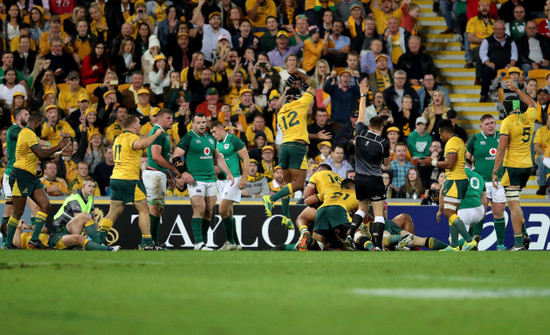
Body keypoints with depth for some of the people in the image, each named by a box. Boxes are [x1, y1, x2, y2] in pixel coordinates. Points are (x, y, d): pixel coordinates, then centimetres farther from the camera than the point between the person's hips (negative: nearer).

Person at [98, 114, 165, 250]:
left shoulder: (118, 138, 18)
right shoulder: (131, 137, -10)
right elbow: (139, 144, -33)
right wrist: (156, 134, -23)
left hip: (116, 178, 8)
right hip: (130, 179, -8)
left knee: (114, 212, 8)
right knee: (144, 210, 0)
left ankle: (100, 239, -2)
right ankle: (147, 243, -2)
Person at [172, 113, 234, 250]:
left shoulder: (210, 138, 17)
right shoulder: (188, 138, -4)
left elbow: (218, 158, 27)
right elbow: (176, 156, -7)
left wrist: (228, 173, 21)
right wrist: (184, 172, -16)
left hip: (211, 179, 7)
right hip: (195, 180, -7)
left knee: (209, 211, 3)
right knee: (199, 209, -16)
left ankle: (202, 242, 9)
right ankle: (199, 243, -18)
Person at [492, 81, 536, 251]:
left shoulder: (508, 122, -11)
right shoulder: (529, 117, 6)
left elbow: (501, 148, -15)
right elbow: (531, 103, 31)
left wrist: (495, 172, -12)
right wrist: (516, 90, 38)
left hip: (512, 166, -7)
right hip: (527, 166, 7)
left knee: (513, 205, -7)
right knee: (514, 202, 21)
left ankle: (519, 243, -11)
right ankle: (524, 234, 10)